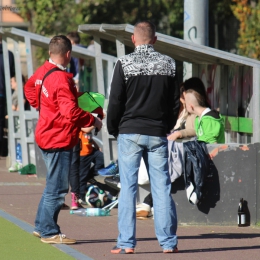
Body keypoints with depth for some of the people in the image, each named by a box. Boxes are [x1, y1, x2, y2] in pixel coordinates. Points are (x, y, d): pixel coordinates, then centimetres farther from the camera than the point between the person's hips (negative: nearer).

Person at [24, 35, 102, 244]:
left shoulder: (43, 72, 4)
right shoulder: (61, 80, -22)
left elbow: (29, 88, 24)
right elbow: (71, 112, -26)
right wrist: (93, 121, -13)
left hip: (46, 135, 9)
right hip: (60, 139, -9)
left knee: (53, 185, 20)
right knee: (57, 188, -1)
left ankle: (42, 226, 26)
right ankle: (49, 232, 4)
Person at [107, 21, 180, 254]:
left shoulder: (125, 64, -6)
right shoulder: (169, 64, 4)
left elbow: (115, 101, -4)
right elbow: (175, 102, 8)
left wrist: (113, 129, 9)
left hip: (130, 132, -2)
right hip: (158, 134, 2)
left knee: (128, 187, 0)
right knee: (162, 188, 5)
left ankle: (126, 243, -1)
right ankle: (168, 242, 5)